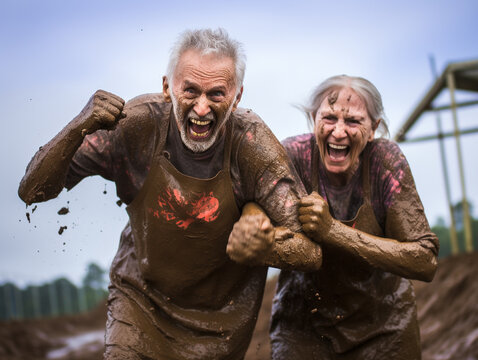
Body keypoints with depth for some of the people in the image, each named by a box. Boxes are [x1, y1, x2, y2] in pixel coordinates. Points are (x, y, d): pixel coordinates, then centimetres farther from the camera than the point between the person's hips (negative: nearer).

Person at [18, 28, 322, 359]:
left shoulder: (252, 144, -24)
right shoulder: (138, 124, -22)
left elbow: (313, 252, -23)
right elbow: (32, 191, -20)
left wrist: (265, 246, -46)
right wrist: (78, 129, -38)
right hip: (140, 298, 0)